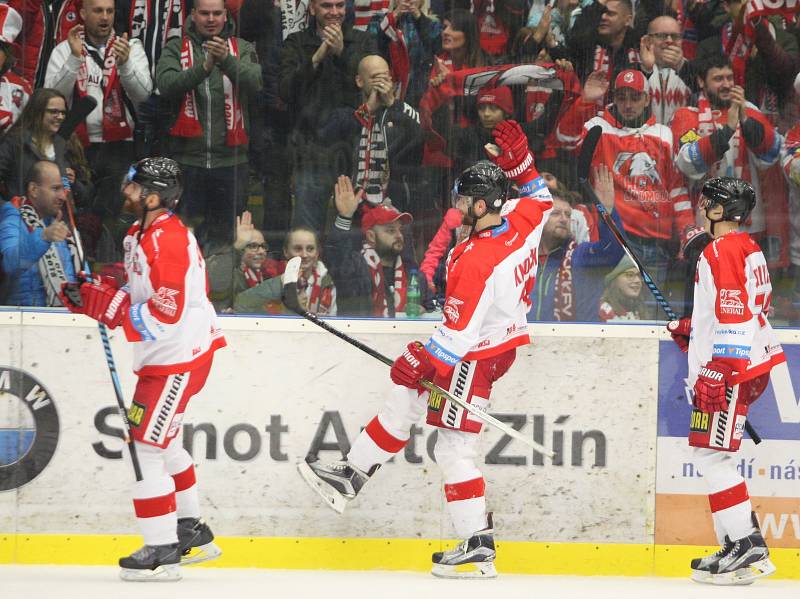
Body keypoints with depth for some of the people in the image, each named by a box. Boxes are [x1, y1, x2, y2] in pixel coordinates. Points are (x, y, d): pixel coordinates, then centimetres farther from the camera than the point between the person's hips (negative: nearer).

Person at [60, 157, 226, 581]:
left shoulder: (169, 241, -23)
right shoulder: (140, 234, 11)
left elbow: (166, 315, -28)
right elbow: (141, 293, 18)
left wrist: (110, 305, -26)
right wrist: (98, 295, 2)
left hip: (179, 357, -11)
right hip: (163, 355, 11)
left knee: (147, 444, -12)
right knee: (163, 441, 23)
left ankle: (162, 552, -9)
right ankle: (191, 530, 35)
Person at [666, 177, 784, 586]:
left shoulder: (723, 252, -15)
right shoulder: (746, 247, 18)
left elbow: (734, 315, -23)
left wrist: (718, 374, -25)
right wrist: (693, 331, 27)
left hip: (732, 368, -11)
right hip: (750, 363, 11)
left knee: (711, 455, -10)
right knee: (712, 456, 15)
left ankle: (747, 548, -13)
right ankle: (742, 550, 15)